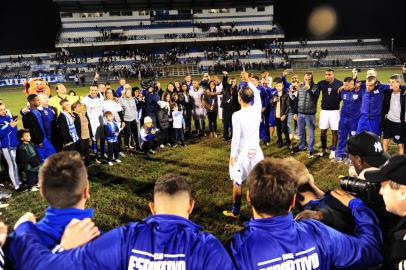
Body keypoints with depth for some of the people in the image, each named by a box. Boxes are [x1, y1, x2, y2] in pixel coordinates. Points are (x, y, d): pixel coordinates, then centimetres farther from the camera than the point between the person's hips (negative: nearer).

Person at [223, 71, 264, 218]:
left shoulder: (237, 115, -17)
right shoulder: (257, 110, -4)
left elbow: (236, 137, -17)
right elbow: (257, 94, 16)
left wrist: (232, 155, -8)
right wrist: (249, 81, 23)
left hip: (242, 152, -4)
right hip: (256, 151, 4)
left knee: (237, 183, 10)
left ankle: (235, 212, 22)